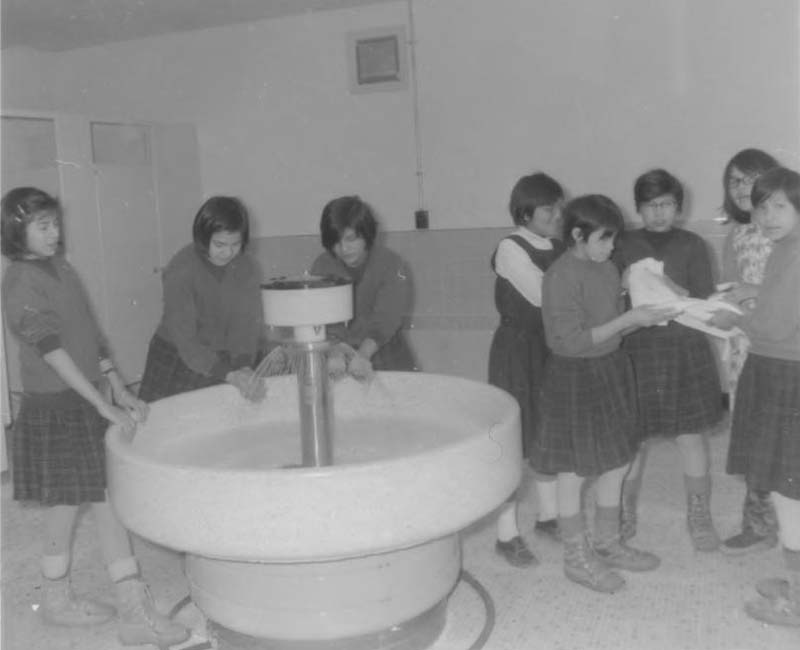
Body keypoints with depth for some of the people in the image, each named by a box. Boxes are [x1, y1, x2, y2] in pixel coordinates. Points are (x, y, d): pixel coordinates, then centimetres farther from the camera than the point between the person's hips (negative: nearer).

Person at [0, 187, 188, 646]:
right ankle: (58, 600, 31)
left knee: (111, 501, 7)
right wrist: (105, 406, -22)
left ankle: (136, 613, 14)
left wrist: (120, 389, 5)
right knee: (65, 509, 7)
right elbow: (53, 353, -21)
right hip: (54, 408, -7)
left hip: (89, 403, 8)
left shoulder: (61, 268, 10)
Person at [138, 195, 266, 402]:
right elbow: (184, 339, -27)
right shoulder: (180, 271, -20)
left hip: (224, 360, 3)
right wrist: (230, 374, -39)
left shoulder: (248, 269, -6)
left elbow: (248, 325, -13)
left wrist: (244, 367, -33)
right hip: (176, 364, -3)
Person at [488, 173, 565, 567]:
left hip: (552, 349, 6)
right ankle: (507, 534, 12)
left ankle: (548, 516, 33)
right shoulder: (510, 249, -13)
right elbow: (544, 295, -21)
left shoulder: (558, 249, 7)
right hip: (518, 352, -6)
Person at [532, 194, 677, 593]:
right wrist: (628, 319, -22)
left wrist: (646, 317, -5)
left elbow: (612, 327, 12)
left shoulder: (607, 269, 6)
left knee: (616, 464, 16)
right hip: (574, 378, -8)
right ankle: (576, 558, 20)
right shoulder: (561, 276, -19)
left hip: (611, 370, 8)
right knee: (574, 471, 5)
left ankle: (607, 544, 34)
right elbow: (572, 341, -22)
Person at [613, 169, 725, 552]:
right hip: (635, 351, 0)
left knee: (691, 436, 5)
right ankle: (625, 515, 24)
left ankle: (699, 517, 23)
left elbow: (706, 302, -3)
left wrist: (673, 291, -19)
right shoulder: (624, 245, 3)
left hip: (685, 351, 0)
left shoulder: (692, 245, 2)